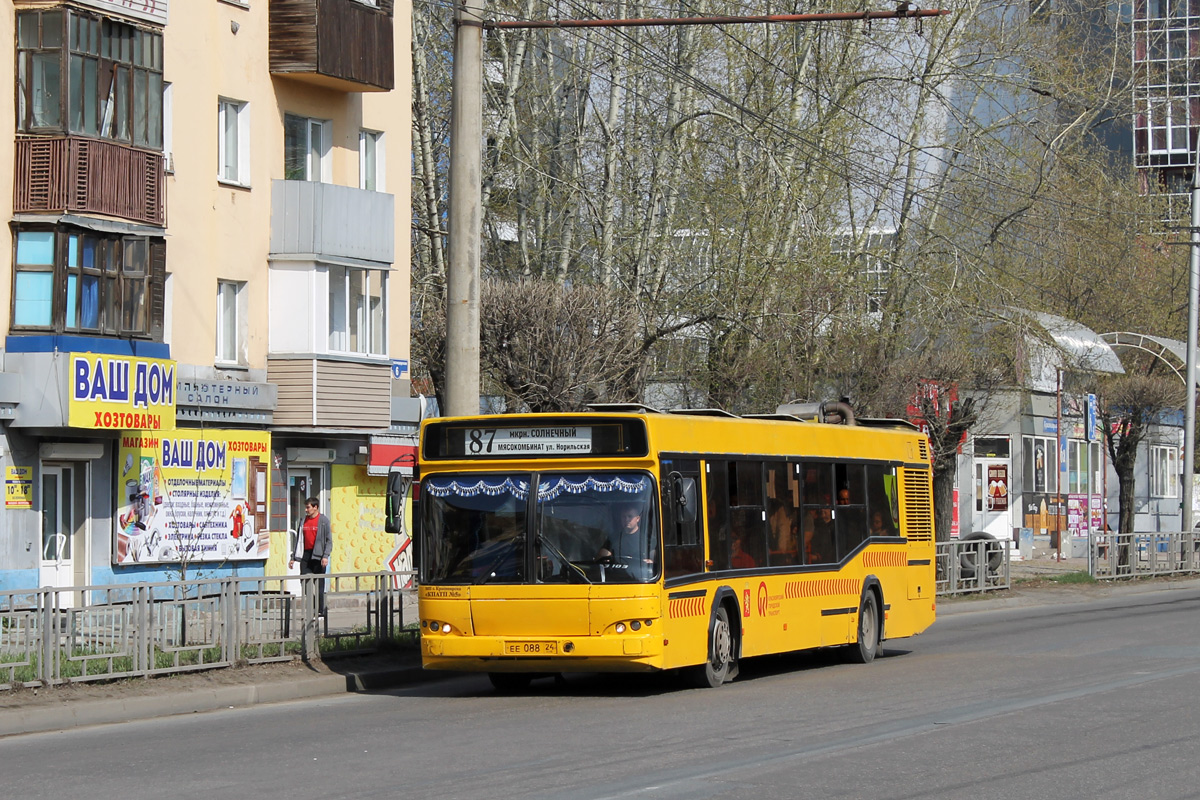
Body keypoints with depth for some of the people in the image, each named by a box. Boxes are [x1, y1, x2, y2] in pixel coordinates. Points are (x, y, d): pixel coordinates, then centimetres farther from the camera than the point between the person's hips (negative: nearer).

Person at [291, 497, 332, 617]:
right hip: (305, 555, 5)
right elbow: (299, 539, 18)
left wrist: (325, 556, -17)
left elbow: (329, 540, -5)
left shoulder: (323, 520, -2)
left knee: (319, 585, -2)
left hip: (318, 556, -5)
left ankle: (320, 611, 4)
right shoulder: (303, 520, 13)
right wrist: (293, 557, 15)